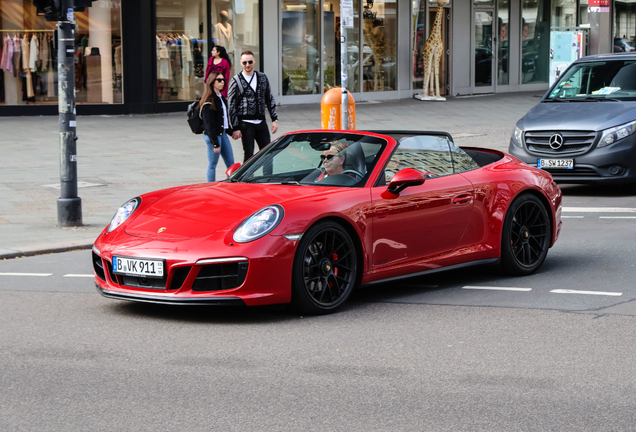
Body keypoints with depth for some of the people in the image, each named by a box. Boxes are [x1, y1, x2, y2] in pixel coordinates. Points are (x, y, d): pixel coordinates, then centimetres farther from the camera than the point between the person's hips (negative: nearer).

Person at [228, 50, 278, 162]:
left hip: (261, 123, 4)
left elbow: (270, 100, 15)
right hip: (246, 124, -4)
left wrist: (274, 119, 8)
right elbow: (231, 106, -4)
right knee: (249, 155, -2)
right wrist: (236, 128, -9)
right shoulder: (236, 80, -4)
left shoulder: (262, 77, 9)